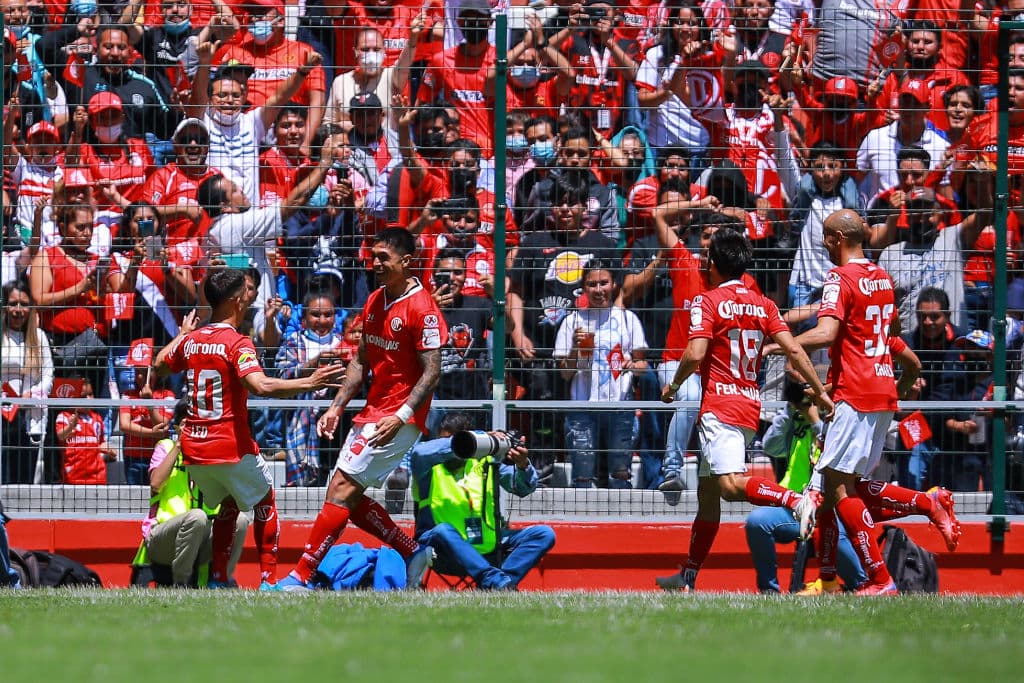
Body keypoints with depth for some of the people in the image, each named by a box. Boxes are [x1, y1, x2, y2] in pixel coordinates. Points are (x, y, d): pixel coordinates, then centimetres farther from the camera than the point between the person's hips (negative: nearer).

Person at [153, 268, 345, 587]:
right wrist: (309, 383, -28)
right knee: (265, 502, 15)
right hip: (232, 448, -6)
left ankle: (218, 578, 18)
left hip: (194, 449, 6)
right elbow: (261, 385, -32)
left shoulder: (190, 340, 4)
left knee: (228, 506, 26)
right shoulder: (237, 343, -16)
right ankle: (269, 579, 7)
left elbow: (159, 365, 24)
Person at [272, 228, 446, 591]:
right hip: (371, 412, 9)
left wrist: (401, 416, -24)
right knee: (348, 497, 6)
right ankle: (414, 553, 18)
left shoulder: (422, 309, -14)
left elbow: (432, 372, -16)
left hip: (399, 418, -9)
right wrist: (337, 407, 10)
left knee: (342, 488, -15)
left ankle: (301, 576, -16)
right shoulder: (374, 302, 11)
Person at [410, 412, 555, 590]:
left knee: (544, 534, -12)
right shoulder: (431, 465, -1)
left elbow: (523, 488, 1)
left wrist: (523, 466, -24)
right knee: (444, 531, -36)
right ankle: (496, 580, -46)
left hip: (487, 551, 4)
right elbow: (420, 452, -25)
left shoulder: (485, 461, 7)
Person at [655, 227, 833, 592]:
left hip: (720, 407, -8)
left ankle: (799, 500, -42)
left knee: (731, 486, -23)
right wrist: (820, 391, 3)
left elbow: (694, 355, -16)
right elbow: (793, 349, 2)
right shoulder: (763, 304, 12)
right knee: (707, 493, 14)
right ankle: (687, 577, 19)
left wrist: (673, 386, 1)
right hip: (750, 407, 8)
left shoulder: (708, 302, -5)